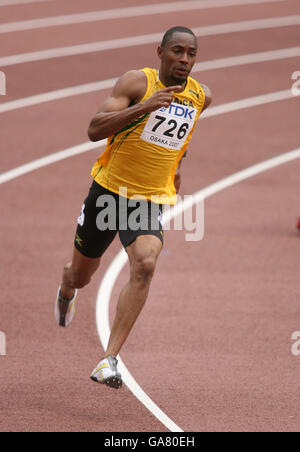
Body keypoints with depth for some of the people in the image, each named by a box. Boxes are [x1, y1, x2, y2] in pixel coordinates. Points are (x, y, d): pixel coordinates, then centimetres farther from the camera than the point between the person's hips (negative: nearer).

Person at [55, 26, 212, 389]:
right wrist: (143, 107, -32)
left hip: (150, 201, 1)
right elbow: (94, 130, -23)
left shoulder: (200, 96, 2)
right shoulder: (137, 82, -13)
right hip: (108, 190, -1)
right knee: (81, 274, 15)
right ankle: (66, 292, 57)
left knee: (145, 266, -27)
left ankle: (109, 359, -27)